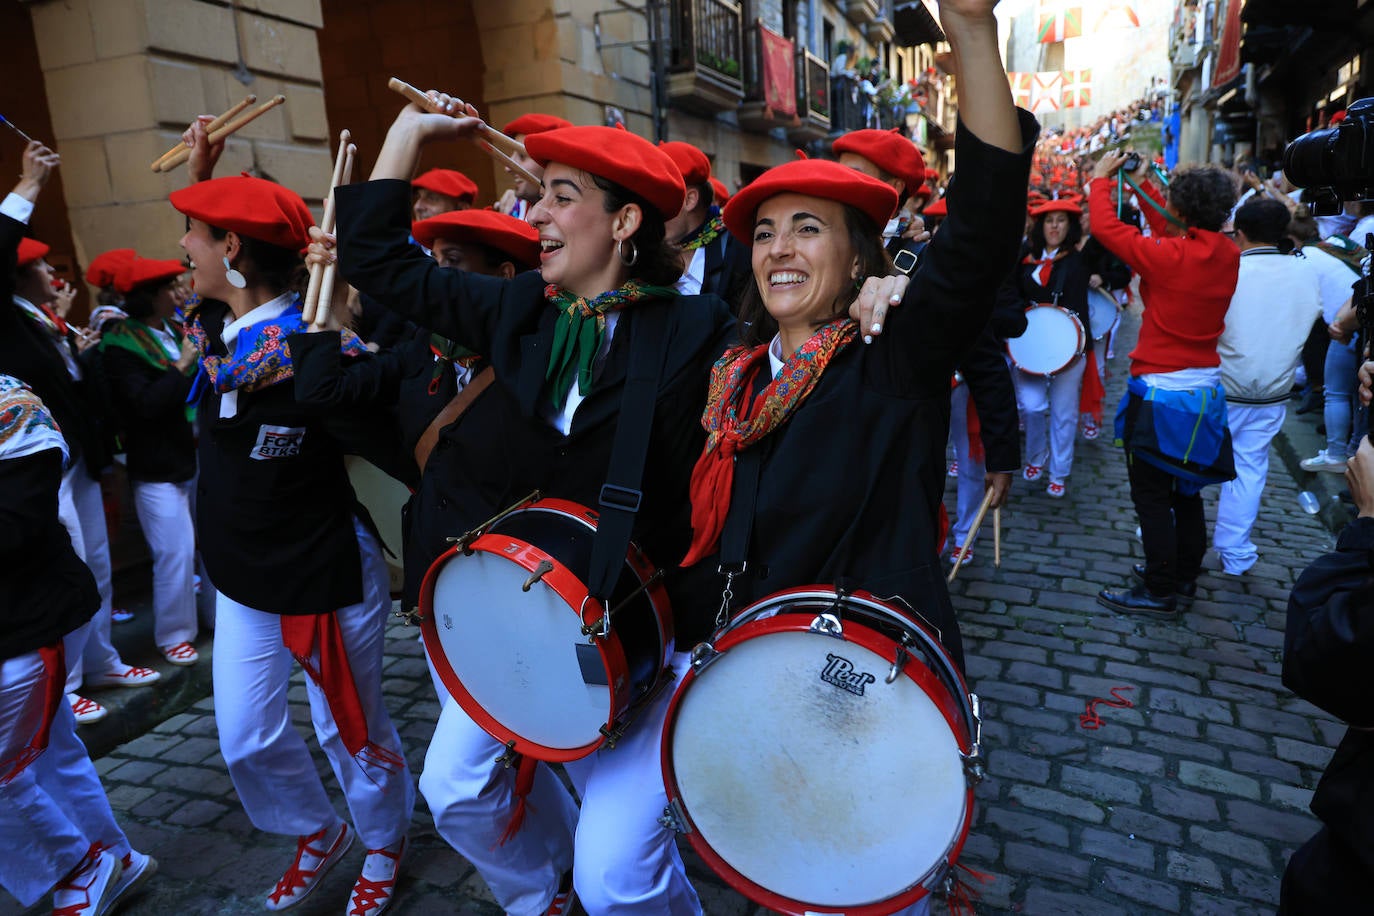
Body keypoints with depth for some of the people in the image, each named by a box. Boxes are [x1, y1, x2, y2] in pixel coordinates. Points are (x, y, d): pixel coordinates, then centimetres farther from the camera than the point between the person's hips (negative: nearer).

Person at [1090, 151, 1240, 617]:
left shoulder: (1168, 257, -20)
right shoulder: (1228, 254, 0)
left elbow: (1106, 227, -12)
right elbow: (1170, 230, 17)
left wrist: (1101, 178, 4)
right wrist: (1142, 185, 21)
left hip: (1161, 393, -8)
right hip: (1205, 390, 8)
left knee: (1152, 496, 2)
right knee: (1185, 490, 20)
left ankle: (1160, 592, 10)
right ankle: (1185, 575, 34)